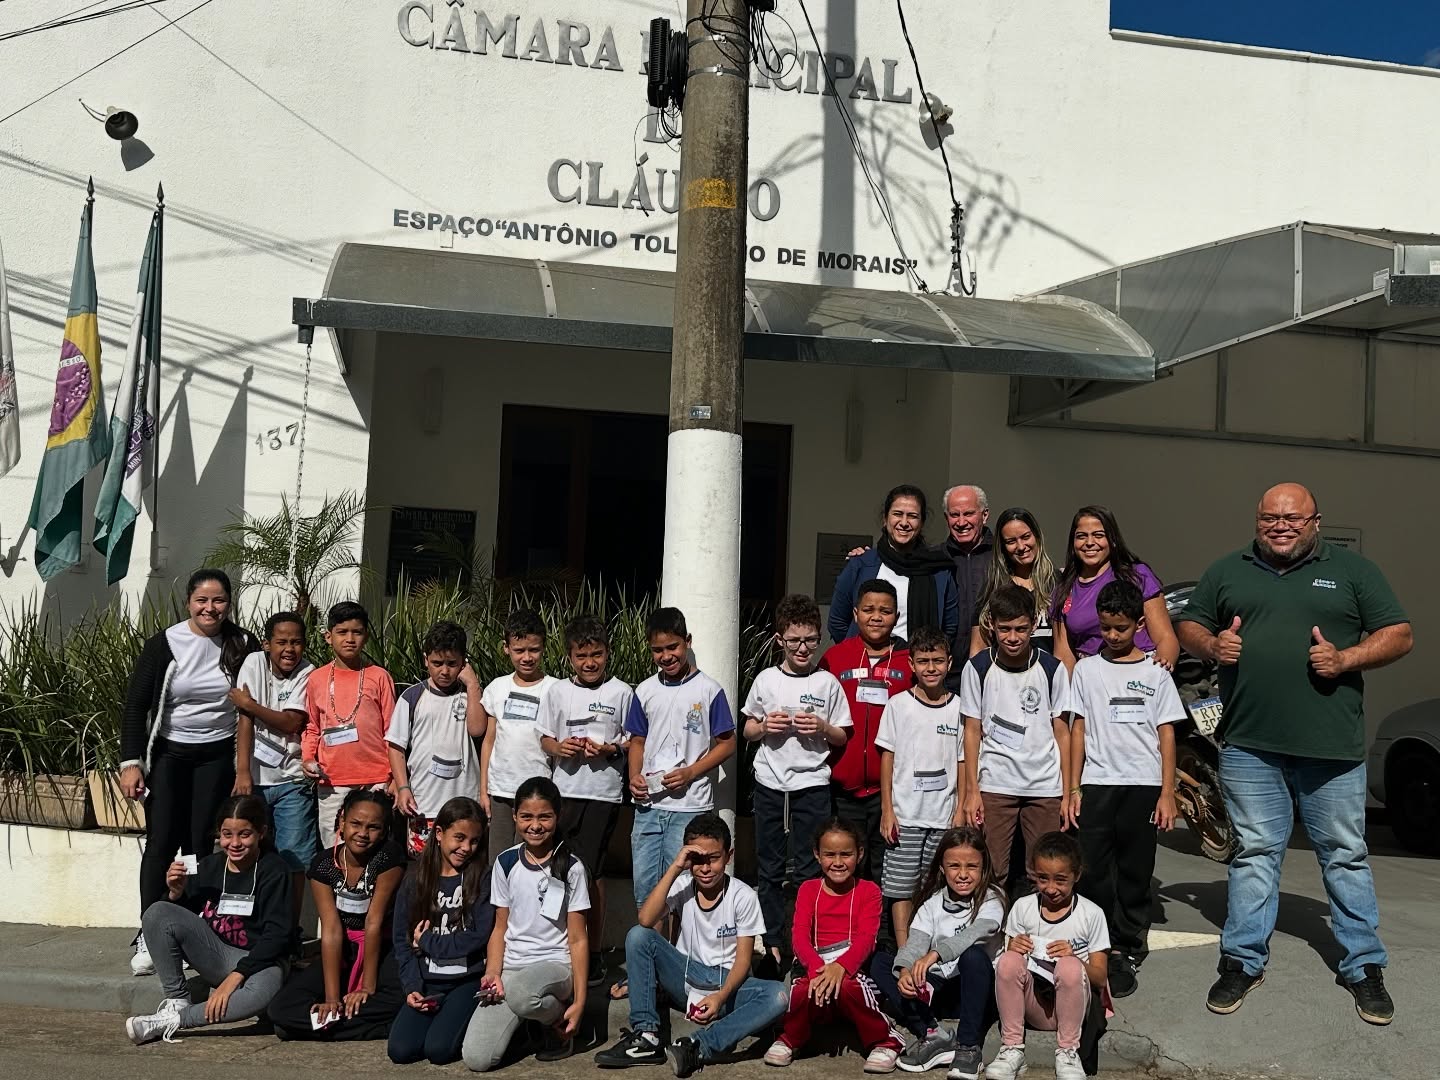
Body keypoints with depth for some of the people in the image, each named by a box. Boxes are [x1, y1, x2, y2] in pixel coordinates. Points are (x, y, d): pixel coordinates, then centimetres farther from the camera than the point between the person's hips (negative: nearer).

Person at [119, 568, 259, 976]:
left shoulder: (243, 646, -4)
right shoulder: (165, 644, -8)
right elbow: (135, 705, -5)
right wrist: (130, 762, -11)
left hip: (217, 757, 1)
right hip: (168, 754, -1)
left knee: (202, 844, 0)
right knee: (162, 843, -4)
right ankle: (148, 938, 2)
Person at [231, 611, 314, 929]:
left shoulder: (307, 674, -6)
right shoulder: (254, 663, -3)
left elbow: (292, 724, -14)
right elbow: (245, 720, -9)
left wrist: (249, 704, -13)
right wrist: (242, 772, -15)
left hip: (292, 781, -1)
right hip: (254, 778, 1)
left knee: (293, 856, -1)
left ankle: (291, 930, 11)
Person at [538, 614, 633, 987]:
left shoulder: (622, 692, 0)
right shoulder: (558, 692, 8)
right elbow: (545, 738, 14)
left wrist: (609, 749, -14)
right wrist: (558, 748, -7)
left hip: (603, 792, -3)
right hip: (564, 789, 3)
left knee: (590, 871, -4)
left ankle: (593, 954, 7)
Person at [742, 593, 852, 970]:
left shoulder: (828, 682, 1)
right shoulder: (766, 680, 5)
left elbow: (842, 737, 7)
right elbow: (747, 730, 13)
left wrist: (822, 727, -13)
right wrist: (764, 726, -8)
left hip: (812, 785, -2)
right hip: (770, 785, 2)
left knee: (810, 869, -1)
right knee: (769, 869, 7)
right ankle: (773, 944, 16)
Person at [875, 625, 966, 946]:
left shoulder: (958, 708, 5)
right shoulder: (898, 705, 1)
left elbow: (962, 761, 7)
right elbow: (887, 757, 2)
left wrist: (960, 809, 1)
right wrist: (886, 809, -3)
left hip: (944, 816, 1)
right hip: (905, 814, -1)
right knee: (902, 888, -1)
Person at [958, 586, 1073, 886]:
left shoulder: (1052, 669, 0)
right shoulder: (978, 668, 0)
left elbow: (1062, 733, 4)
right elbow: (972, 730, 3)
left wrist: (1068, 794, 1)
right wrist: (971, 791, -1)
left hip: (1046, 787, 0)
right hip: (994, 786, 0)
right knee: (991, 875, -2)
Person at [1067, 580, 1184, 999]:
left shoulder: (1155, 673, 5)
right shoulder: (1087, 669, 6)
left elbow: (1166, 734, 5)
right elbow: (1078, 729, 6)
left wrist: (1167, 793, -1)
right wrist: (1073, 788, 1)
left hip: (1143, 784, 0)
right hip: (1097, 783, 0)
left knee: (1135, 873, 5)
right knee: (1093, 872, -1)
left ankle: (1125, 951, 13)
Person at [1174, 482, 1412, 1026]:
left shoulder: (1353, 570, 6)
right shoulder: (1226, 572, 12)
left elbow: (1399, 634, 4)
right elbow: (1189, 625, 18)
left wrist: (1345, 659, -13)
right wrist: (1212, 645, -5)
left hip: (1332, 747, -1)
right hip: (1249, 744, 1)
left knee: (1346, 856, 7)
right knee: (1254, 853, 6)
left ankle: (1364, 967, 18)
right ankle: (1244, 961, 15)